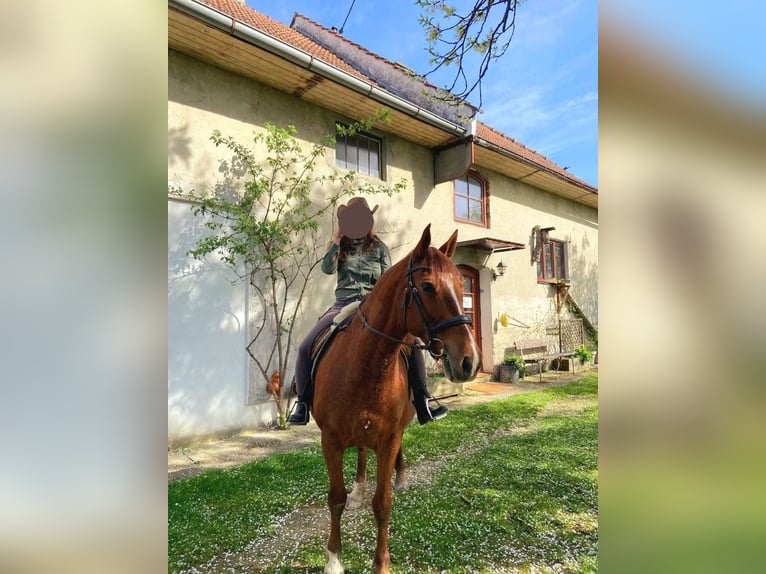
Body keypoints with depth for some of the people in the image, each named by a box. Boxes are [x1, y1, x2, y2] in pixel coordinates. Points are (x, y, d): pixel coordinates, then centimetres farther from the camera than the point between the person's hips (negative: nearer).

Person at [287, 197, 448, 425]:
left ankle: (422, 404, -9)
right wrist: (336, 241, -8)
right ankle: (302, 403, 2)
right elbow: (327, 269, -5)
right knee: (306, 347, -17)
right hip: (343, 306, 1)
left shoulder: (379, 247, 10)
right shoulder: (340, 247, 13)